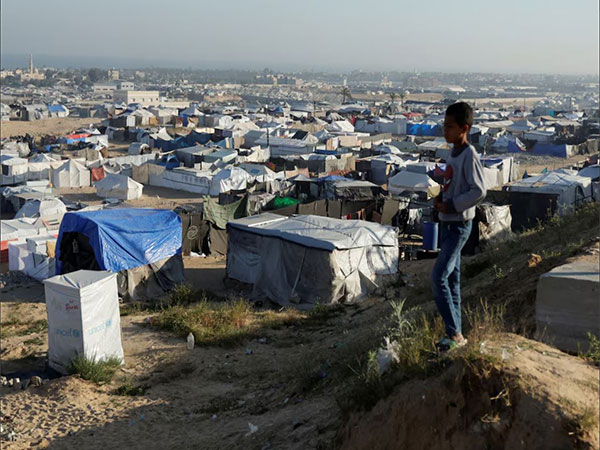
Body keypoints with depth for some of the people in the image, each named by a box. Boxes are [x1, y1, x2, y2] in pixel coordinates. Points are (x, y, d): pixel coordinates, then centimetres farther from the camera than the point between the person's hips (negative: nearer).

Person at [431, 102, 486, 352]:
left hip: (459, 225, -9)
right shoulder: (453, 152, 10)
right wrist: (440, 198, 3)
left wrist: (450, 206, -18)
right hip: (447, 222, 9)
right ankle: (455, 333, 20)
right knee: (451, 278, 12)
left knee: (439, 278, -12)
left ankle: (455, 334, -3)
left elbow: (479, 191, -22)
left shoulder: (469, 155, -17)